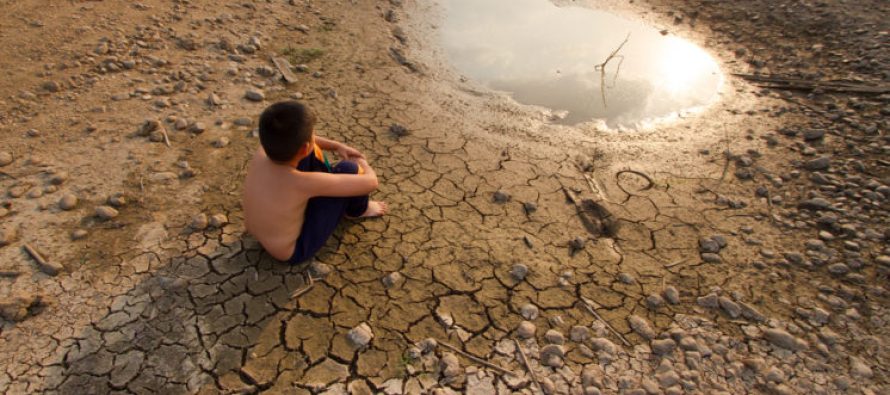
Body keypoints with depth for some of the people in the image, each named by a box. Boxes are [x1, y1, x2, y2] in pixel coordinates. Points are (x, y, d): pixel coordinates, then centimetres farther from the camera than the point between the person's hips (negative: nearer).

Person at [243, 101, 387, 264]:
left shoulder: (262, 151, -19)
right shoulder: (303, 183, -37)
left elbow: (288, 138, 7)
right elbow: (370, 182, -29)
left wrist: (337, 146, 4)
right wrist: (363, 164, -5)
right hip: (295, 249, -6)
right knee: (349, 169, -17)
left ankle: (329, 185, 26)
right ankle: (357, 210, 17)